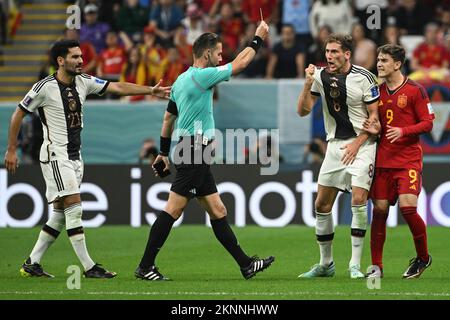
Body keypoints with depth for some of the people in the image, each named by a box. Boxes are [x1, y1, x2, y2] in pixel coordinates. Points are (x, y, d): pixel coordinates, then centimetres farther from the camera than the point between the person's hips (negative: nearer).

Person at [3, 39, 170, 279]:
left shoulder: (83, 82, 5)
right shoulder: (45, 87, -12)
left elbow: (117, 87, 1)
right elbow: (18, 115, -4)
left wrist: (151, 90, -11)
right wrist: (11, 150, -4)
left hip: (74, 156, 8)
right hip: (55, 155, -8)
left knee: (60, 215, 8)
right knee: (74, 208, -13)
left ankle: (32, 263, 16)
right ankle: (89, 267, -12)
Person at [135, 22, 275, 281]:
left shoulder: (183, 79, 15)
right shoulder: (201, 76, -13)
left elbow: (168, 117, 21)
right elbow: (240, 64, -9)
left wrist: (164, 152, 26)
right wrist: (258, 39, 4)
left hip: (194, 155, 10)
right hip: (194, 154, -10)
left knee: (218, 211, 9)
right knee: (173, 210, -8)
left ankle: (245, 264, 10)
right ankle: (145, 267, -5)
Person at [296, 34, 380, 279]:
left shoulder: (364, 77, -10)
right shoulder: (321, 76, 2)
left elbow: (374, 116, -5)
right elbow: (303, 111, 0)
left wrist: (357, 143, -12)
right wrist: (308, 84, -14)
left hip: (361, 143, -5)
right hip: (334, 145, 5)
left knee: (358, 199, -18)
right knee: (322, 205, 3)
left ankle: (355, 264, -12)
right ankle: (325, 264, 16)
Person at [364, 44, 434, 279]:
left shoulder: (415, 90, -4)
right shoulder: (378, 91, 11)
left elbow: (428, 123, -5)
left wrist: (403, 131, -19)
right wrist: (371, 128, -3)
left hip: (408, 160, -5)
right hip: (382, 160, 5)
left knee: (407, 206, -17)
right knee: (379, 209, 0)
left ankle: (423, 257, 4)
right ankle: (376, 266, 8)